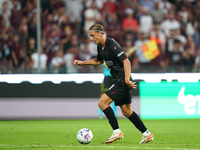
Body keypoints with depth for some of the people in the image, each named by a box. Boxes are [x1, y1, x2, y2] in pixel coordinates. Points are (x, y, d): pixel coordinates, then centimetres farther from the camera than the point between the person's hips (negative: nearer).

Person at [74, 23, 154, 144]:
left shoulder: (112, 45, -19)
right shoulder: (100, 46, 9)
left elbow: (126, 61, -22)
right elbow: (99, 61, 30)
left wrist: (127, 80, -28)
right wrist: (82, 63, 22)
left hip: (123, 81, -10)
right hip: (119, 80, 10)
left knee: (102, 103, -13)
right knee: (126, 111, 12)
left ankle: (117, 132, -8)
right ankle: (146, 134, 18)